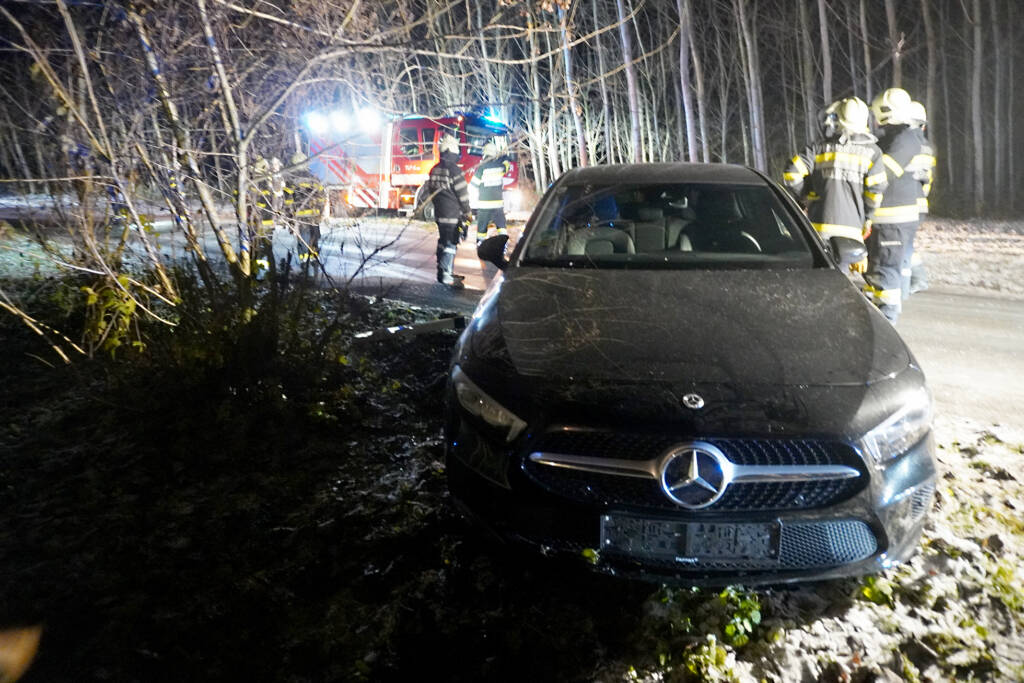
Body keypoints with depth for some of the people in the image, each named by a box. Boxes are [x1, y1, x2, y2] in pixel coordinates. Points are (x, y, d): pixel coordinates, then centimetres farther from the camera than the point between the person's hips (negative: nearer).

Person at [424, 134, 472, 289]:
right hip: (453, 214, -9)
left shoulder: (434, 170, 9)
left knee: (443, 242, 16)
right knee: (451, 244, -6)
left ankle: (443, 272, 24)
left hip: (439, 213, 9)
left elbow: (430, 191, 17)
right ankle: (446, 276, -7)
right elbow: (462, 193, -14)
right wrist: (467, 212, -4)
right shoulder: (453, 170, -17)